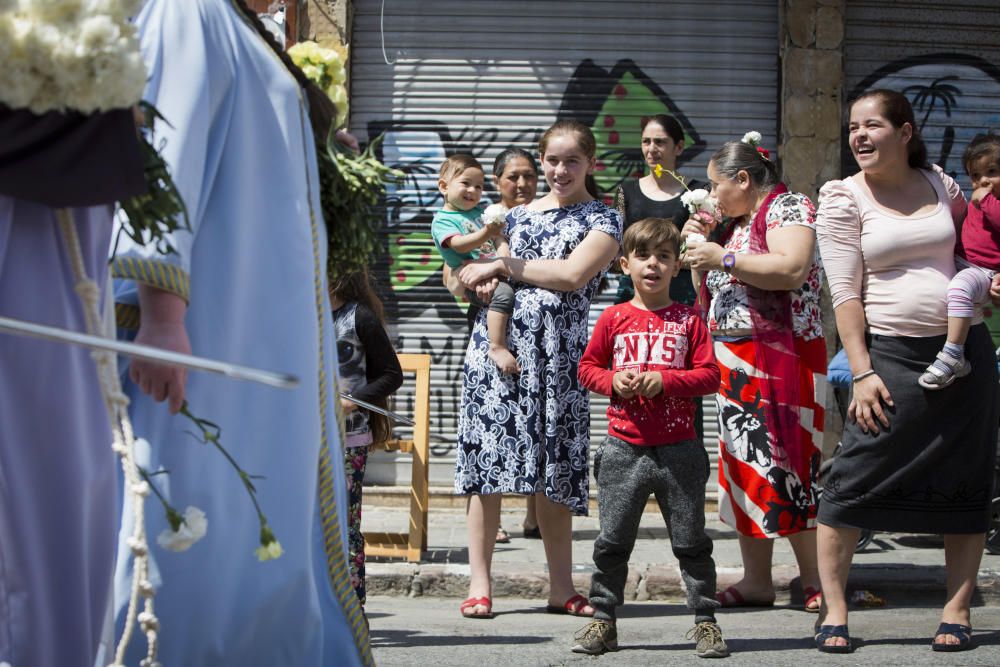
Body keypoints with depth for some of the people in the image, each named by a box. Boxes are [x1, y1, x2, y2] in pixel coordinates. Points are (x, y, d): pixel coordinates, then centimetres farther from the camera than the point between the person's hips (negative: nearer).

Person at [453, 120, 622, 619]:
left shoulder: (603, 220, 6)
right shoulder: (518, 214, 18)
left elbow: (573, 274, -11)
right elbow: (464, 272, 21)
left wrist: (505, 265, -6)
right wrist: (481, 275, -3)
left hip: (557, 348, -3)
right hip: (497, 337, 3)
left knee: (554, 466, -1)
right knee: (486, 455, -4)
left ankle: (560, 586, 8)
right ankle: (479, 583, -1)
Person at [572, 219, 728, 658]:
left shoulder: (688, 320, 3)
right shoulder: (614, 318, 6)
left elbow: (710, 375, -2)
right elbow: (588, 366, 11)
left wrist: (664, 380, -15)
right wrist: (613, 382, -9)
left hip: (678, 448, -1)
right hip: (624, 447, 1)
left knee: (691, 542, 5)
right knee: (612, 541, 5)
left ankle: (705, 619, 14)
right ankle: (602, 619, 15)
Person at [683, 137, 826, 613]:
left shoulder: (788, 207, -4)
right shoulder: (735, 224, 21)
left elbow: (792, 269, -22)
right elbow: (712, 293, 26)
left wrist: (724, 258, -17)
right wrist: (697, 245, 12)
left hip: (780, 357, -9)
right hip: (734, 361, 9)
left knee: (787, 463, -11)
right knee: (745, 465, 6)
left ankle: (816, 582, -7)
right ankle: (756, 581, 9)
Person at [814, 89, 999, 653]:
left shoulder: (942, 186, 8)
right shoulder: (843, 197, -1)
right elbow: (845, 291, -6)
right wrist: (862, 372, -13)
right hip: (892, 355, -3)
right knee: (854, 481, -8)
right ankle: (834, 611, 3)